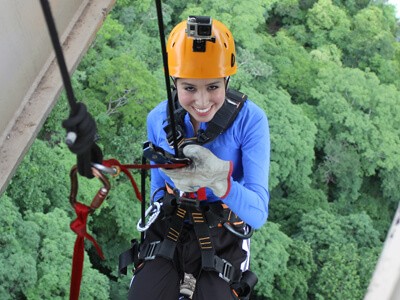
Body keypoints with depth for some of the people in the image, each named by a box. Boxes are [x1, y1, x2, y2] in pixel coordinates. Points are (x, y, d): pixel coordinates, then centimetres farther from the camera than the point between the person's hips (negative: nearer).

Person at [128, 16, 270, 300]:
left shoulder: (250, 119, -22)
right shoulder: (158, 119, -10)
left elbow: (258, 214, -29)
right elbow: (158, 187, 7)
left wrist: (220, 178, -45)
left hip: (224, 237, -2)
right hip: (168, 230, 2)